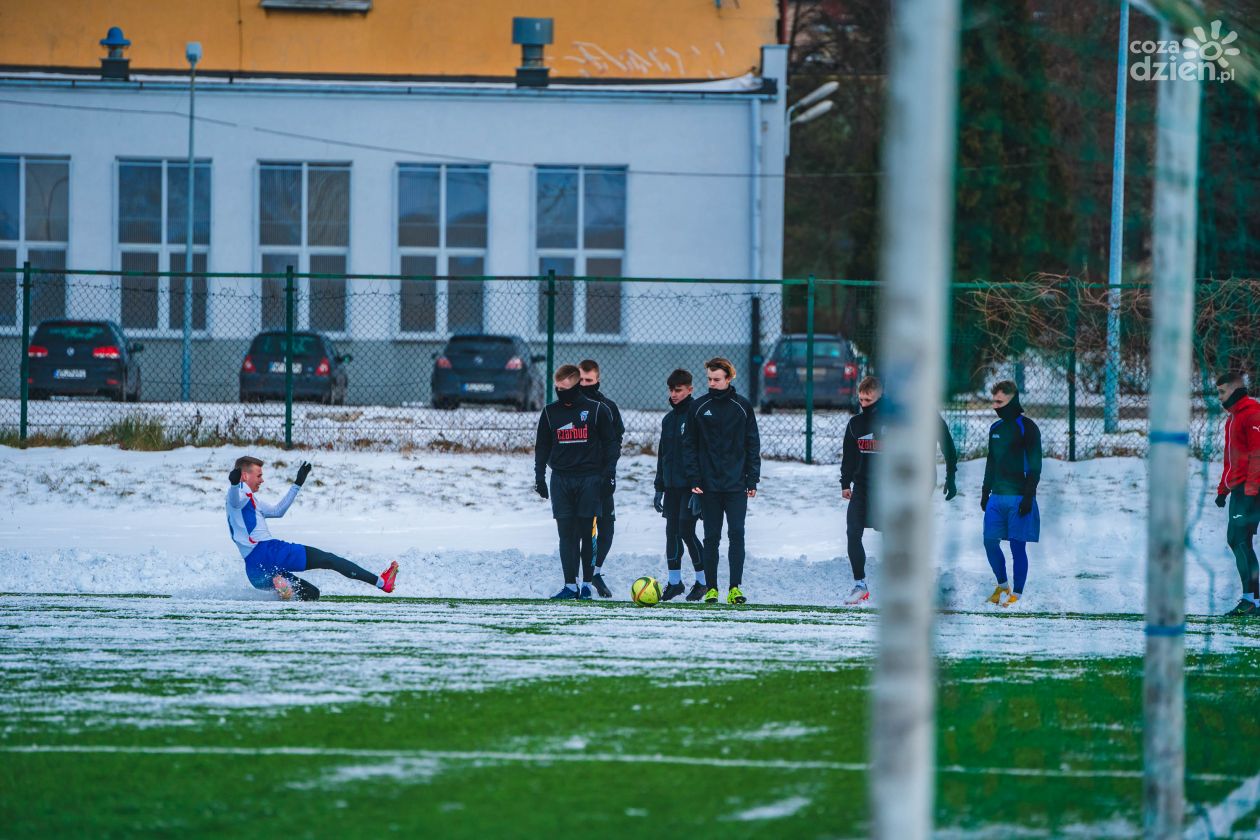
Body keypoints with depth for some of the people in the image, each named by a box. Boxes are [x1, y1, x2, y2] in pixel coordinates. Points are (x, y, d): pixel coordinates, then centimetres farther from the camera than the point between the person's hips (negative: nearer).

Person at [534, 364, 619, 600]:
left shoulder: (597, 410, 0)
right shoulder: (550, 412, 10)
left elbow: (610, 444, 3)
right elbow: (542, 447, 15)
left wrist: (609, 475, -5)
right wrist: (539, 476, 8)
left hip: (589, 480, -3)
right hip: (561, 480, 3)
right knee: (566, 534, -1)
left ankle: (587, 584, 3)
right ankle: (570, 585, 0)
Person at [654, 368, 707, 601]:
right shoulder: (668, 419, 14)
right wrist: (659, 488, 17)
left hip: (690, 486, -7)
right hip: (672, 486, 7)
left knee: (686, 531, -9)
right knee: (671, 531, 6)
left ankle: (703, 580, 3)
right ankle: (674, 581, 13)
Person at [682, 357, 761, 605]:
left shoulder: (742, 407, 5)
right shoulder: (698, 408, 4)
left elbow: (753, 445, 7)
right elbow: (689, 445, 5)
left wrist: (752, 480, 1)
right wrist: (694, 479, -4)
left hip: (736, 485, 0)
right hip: (709, 486, 0)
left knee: (737, 535, -6)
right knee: (711, 538, 3)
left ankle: (735, 588, -7)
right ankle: (711, 588, 7)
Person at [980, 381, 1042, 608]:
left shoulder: (1027, 427, -7)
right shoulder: (995, 428, 14)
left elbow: (1034, 465, -9)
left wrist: (1028, 496, -15)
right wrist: (985, 492, 17)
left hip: (1019, 497, -7)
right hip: (997, 496, 7)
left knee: (1018, 546, -4)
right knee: (990, 542, 3)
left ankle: (1017, 594, 1)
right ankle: (1002, 586, 19)